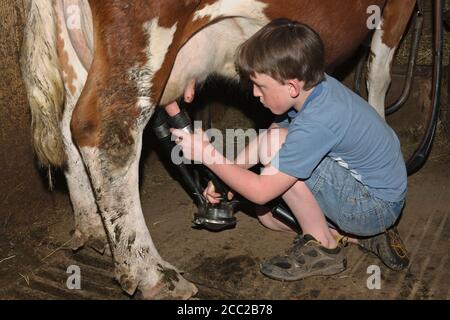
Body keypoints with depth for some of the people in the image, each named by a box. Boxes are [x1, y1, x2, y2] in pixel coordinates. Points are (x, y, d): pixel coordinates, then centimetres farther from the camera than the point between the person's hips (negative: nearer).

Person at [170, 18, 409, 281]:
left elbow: (261, 191, -26)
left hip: (378, 208, -9)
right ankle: (365, 237, 10)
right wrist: (224, 175, -2)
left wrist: (208, 154, -18)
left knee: (276, 146, -23)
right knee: (268, 213, 10)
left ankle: (323, 248, -7)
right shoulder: (316, 87, -6)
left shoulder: (316, 123, -32)